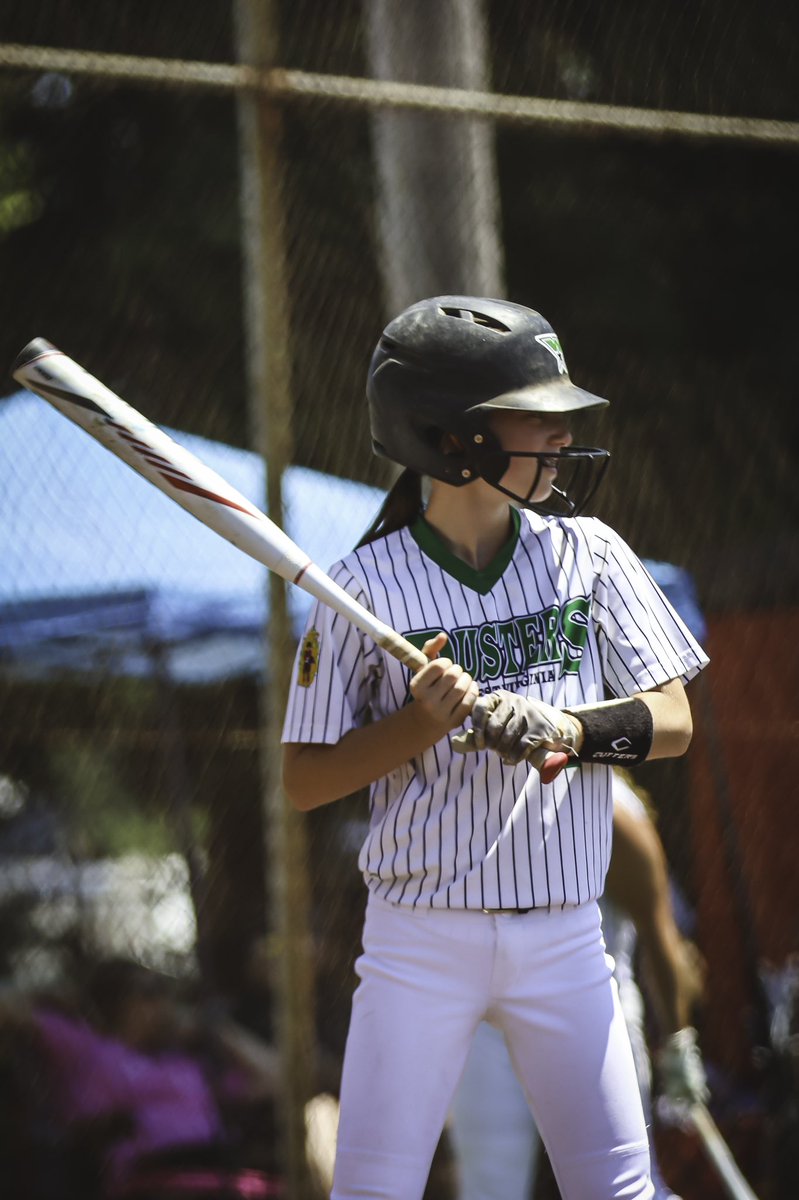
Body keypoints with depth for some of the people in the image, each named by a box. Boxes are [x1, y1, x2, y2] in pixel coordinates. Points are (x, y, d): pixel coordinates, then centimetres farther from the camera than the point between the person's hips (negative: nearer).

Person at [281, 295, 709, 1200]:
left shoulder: (589, 555, 3)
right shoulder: (364, 588, -6)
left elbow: (673, 722, 0)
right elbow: (303, 783, -3)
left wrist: (566, 730, -18)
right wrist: (418, 726, -19)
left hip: (563, 935, 2)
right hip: (421, 933, -2)